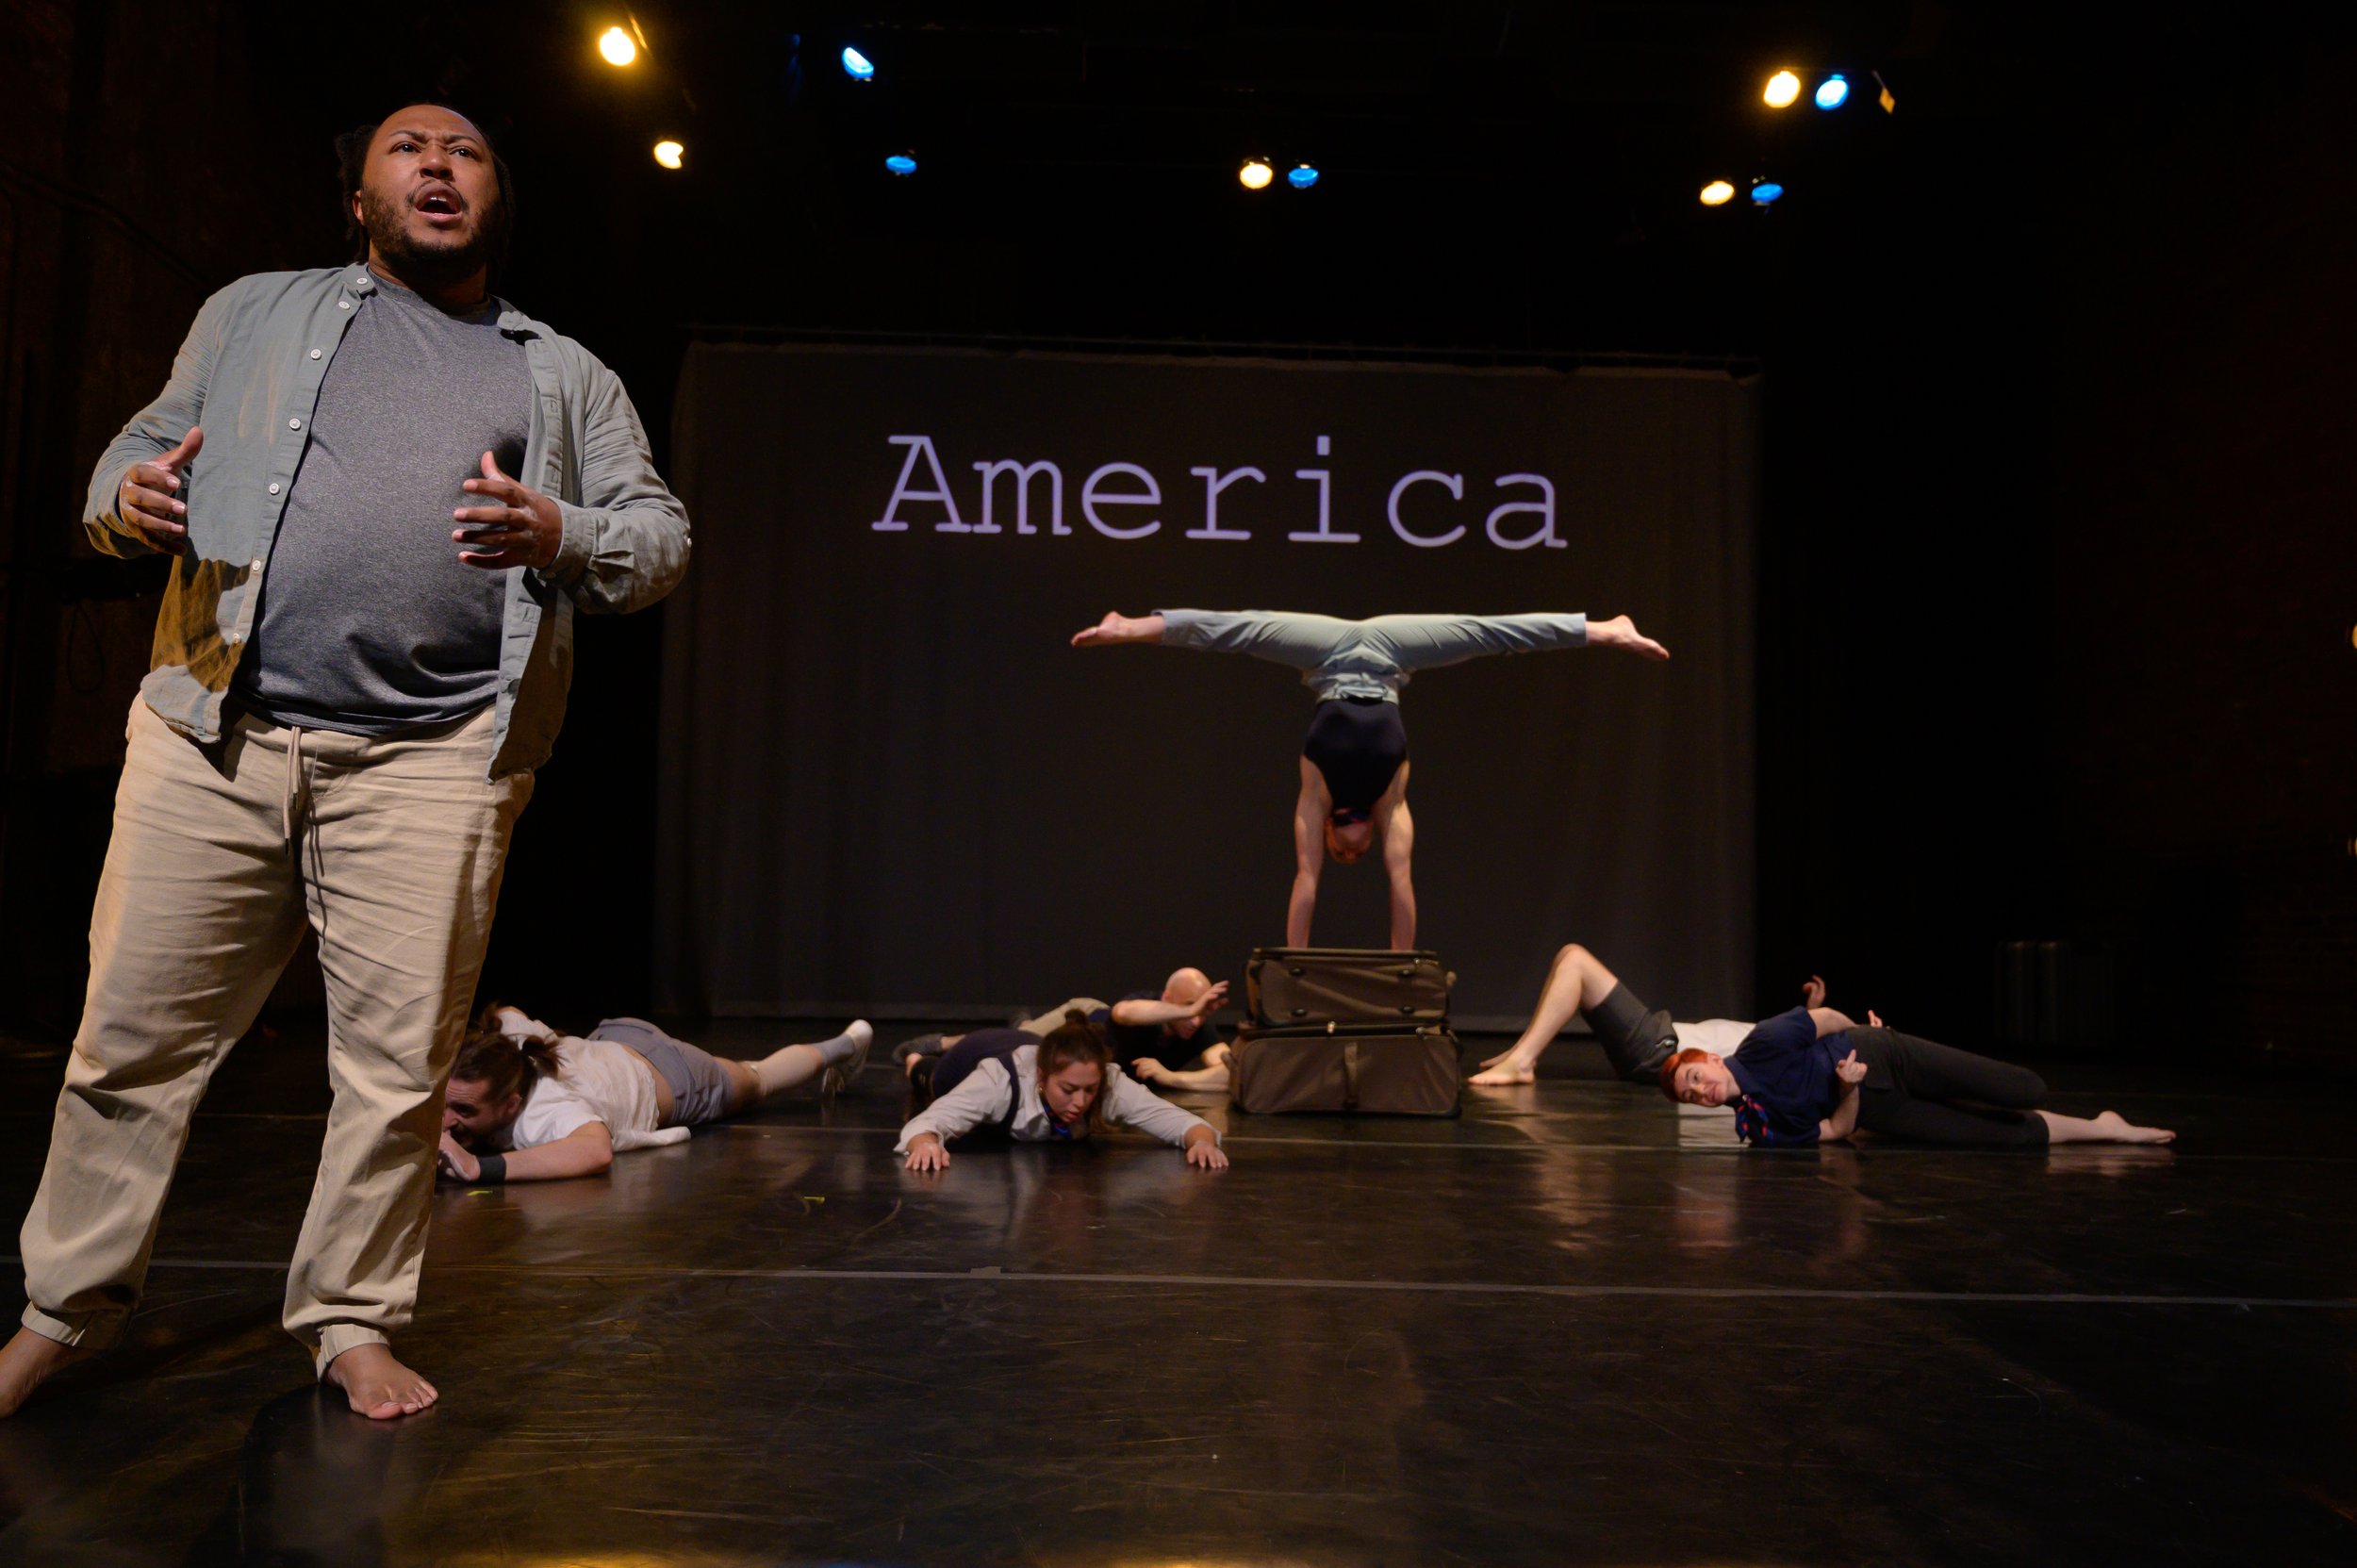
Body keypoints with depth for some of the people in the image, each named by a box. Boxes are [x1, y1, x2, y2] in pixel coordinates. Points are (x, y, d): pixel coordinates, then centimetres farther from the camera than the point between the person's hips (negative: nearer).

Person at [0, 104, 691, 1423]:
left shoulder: (566, 375, 18)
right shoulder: (254, 314, 21)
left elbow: (661, 536, 12)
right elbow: (141, 450, 20)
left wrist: (559, 535, -8)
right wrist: (129, 500, -4)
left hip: (428, 759, -1)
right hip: (212, 734, 1)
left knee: (401, 1062, -1)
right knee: (133, 1038, 5)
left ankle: (354, 1317, 16)